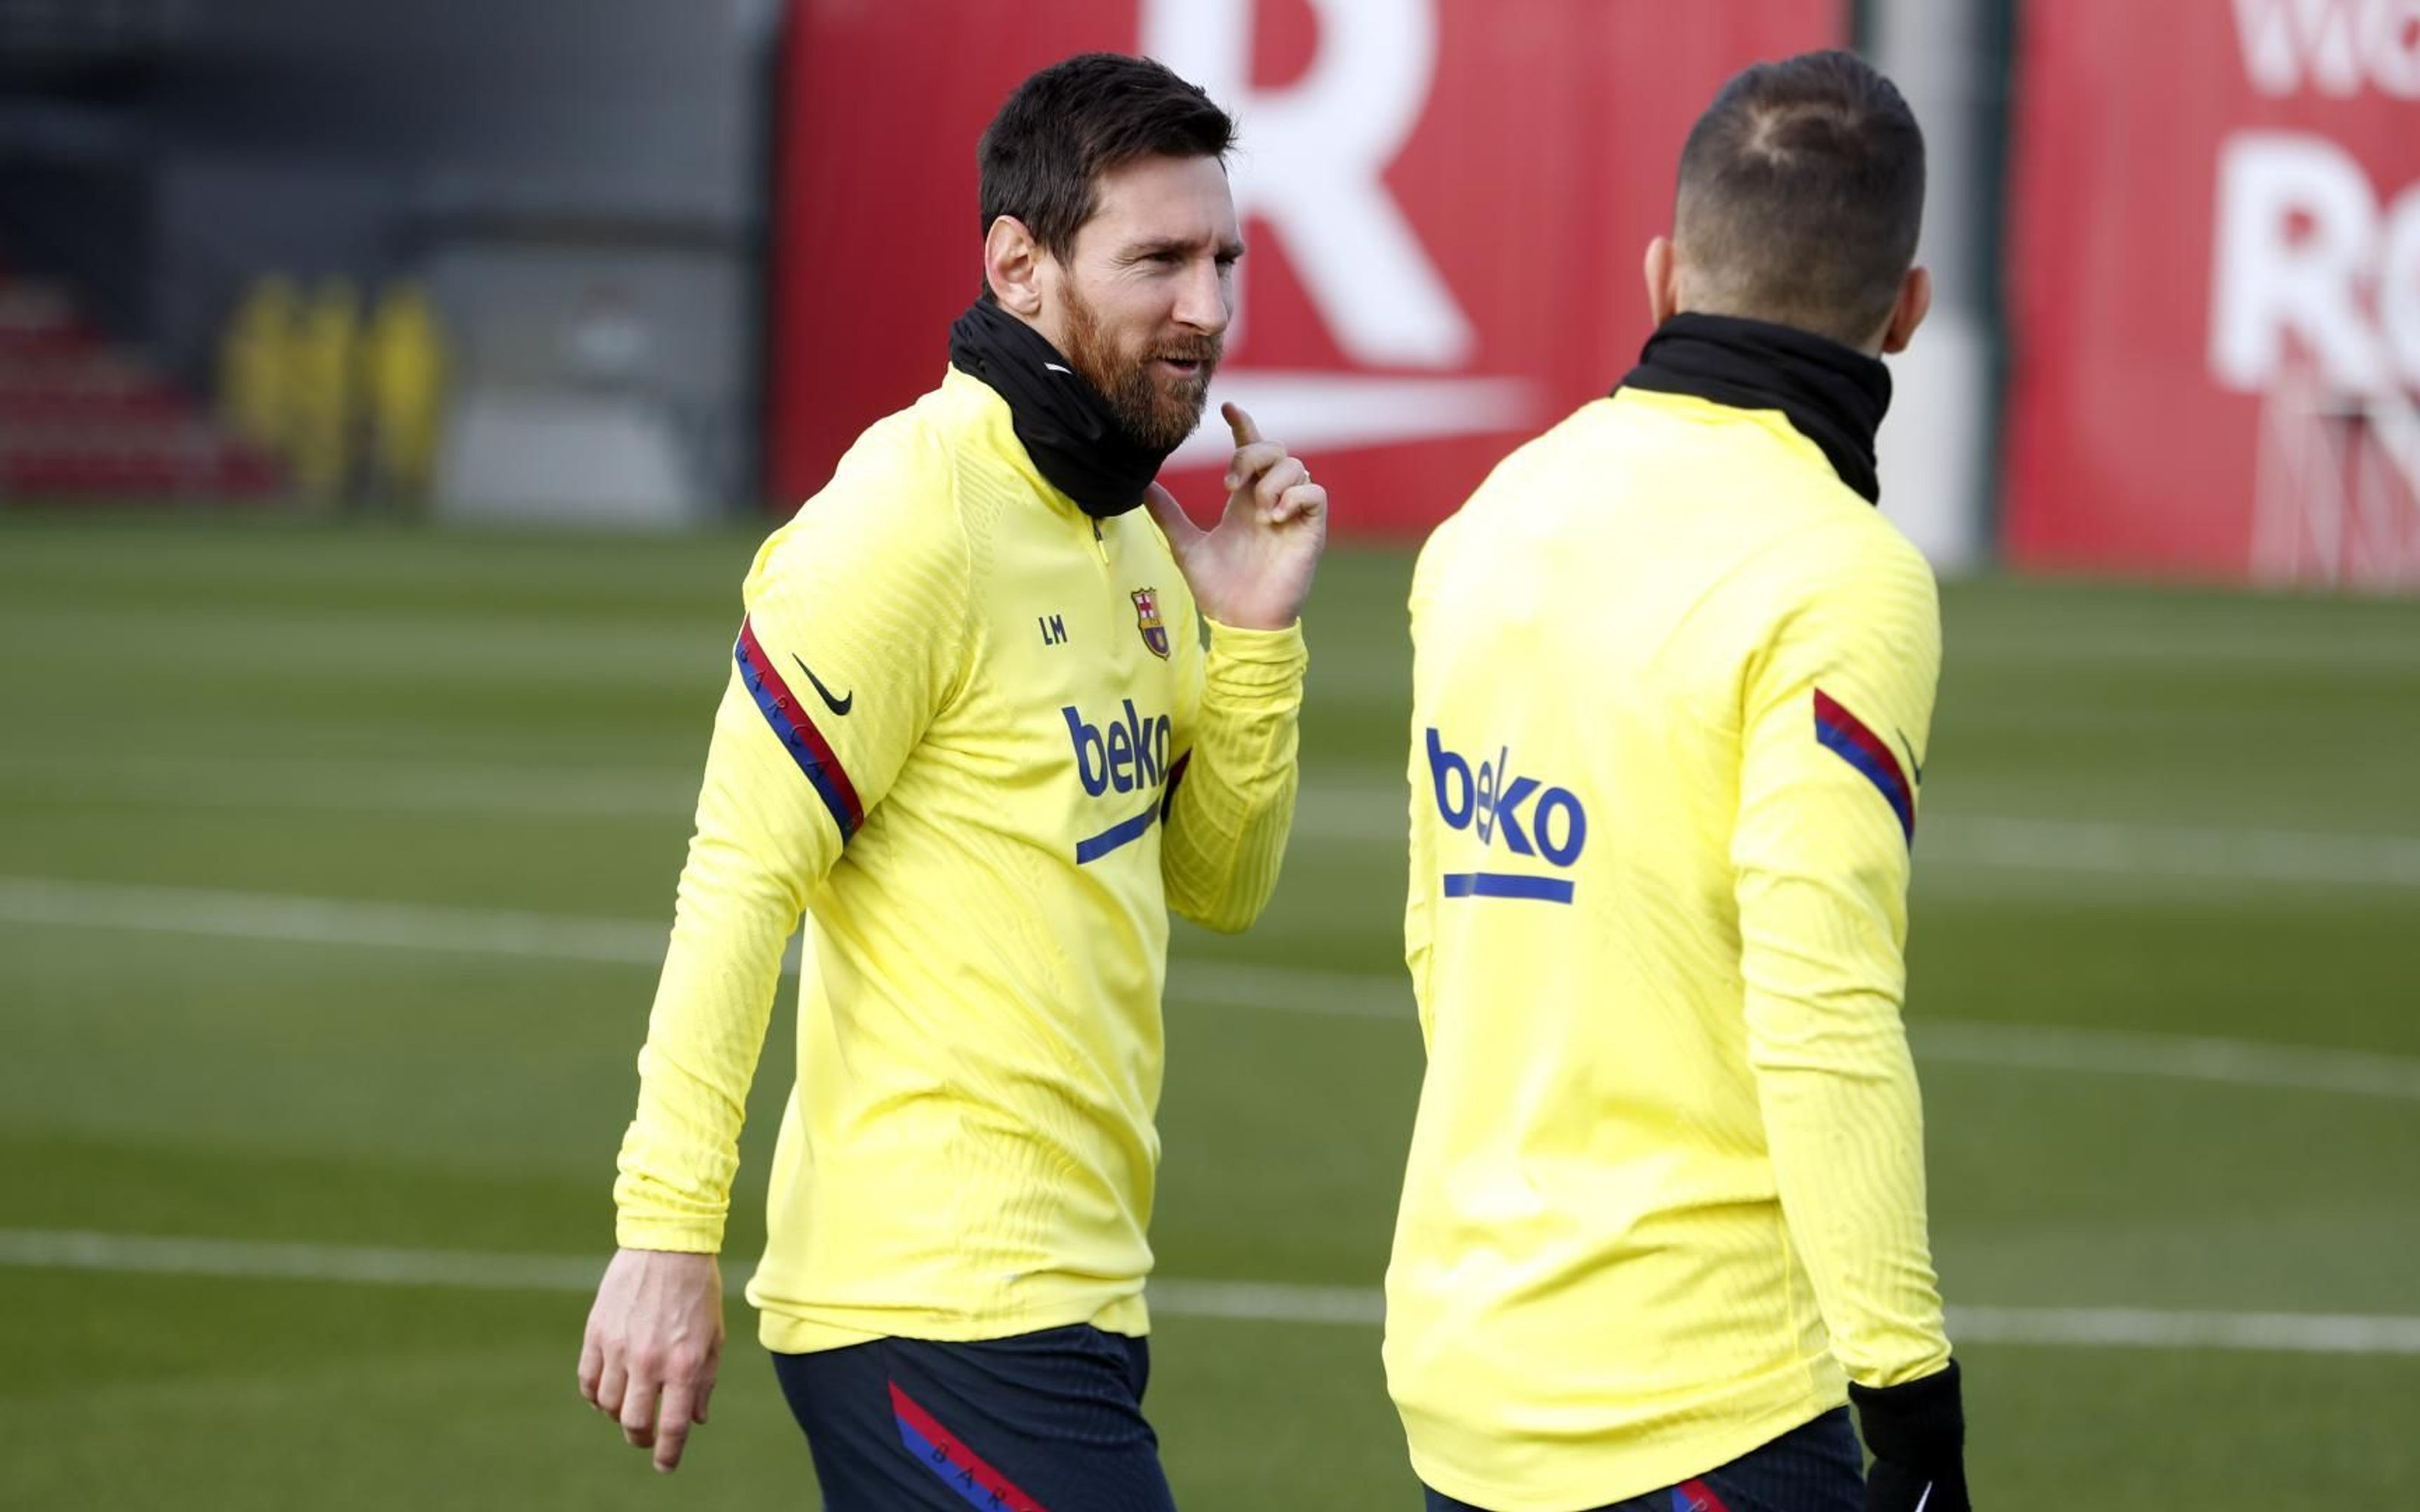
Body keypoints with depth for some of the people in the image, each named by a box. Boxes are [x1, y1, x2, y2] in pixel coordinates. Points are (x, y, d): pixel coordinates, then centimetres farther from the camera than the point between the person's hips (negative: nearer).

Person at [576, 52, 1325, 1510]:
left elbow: (1221, 883, 19)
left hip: (1065, 1296, 9)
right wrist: (666, 1233, -20)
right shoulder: (915, 518, -13)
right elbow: (739, 881, -16)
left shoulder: (1129, 535, 15)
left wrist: (1255, 633, 4)